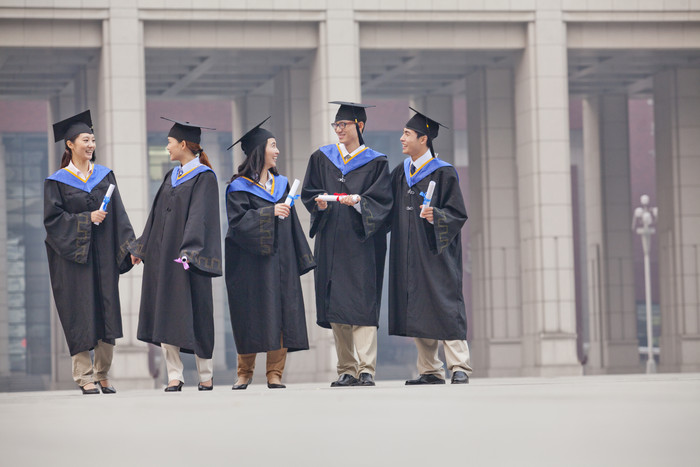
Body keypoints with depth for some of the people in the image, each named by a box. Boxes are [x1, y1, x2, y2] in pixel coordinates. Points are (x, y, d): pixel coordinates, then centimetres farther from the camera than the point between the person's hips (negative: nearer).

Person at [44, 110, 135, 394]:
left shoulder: (105, 176, 11)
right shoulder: (57, 181, 1)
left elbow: (118, 215, 8)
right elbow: (53, 219, -6)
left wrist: (129, 246, -2)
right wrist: (87, 219, -15)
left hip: (104, 254, 3)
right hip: (73, 255, -3)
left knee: (107, 315, 1)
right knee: (81, 317, -5)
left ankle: (102, 375, 12)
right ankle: (85, 378, 0)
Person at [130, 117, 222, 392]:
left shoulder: (204, 177, -7)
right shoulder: (172, 176, 16)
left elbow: (200, 217, -16)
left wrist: (189, 252, -24)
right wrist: (141, 247, 19)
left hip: (185, 256, -7)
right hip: (162, 254, 7)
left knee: (194, 315, -3)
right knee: (164, 314, 1)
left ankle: (206, 376, 8)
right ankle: (174, 376, 2)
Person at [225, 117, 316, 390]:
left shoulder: (281, 184, 14)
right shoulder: (239, 187, -2)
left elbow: (292, 223, 14)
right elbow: (238, 220, -15)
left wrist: (300, 259, 11)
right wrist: (269, 213, -23)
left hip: (280, 260, 5)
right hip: (251, 262, -4)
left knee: (281, 314, -2)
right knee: (251, 316, -1)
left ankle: (274, 375, 1)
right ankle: (245, 373, 11)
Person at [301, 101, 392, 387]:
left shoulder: (375, 162, 4)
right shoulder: (322, 158, 14)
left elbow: (382, 201, -3)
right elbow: (308, 193, 12)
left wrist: (359, 201, -21)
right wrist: (320, 202, -9)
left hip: (361, 241, -4)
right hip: (330, 241, 4)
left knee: (362, 302, -12)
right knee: (335, 304, 3)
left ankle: (366, 370, -15)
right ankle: (346, 370, 9)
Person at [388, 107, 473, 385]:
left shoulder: (443, 173, -7)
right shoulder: (400, 173, 13)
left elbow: (457, 214, -8)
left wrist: (435, 216, -26)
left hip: (436, 253, -7)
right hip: (409, 254, 7)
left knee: (444, 307, -11)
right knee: (416, 309, 6)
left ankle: (459, 368, -11)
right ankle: (430, 371, 11)